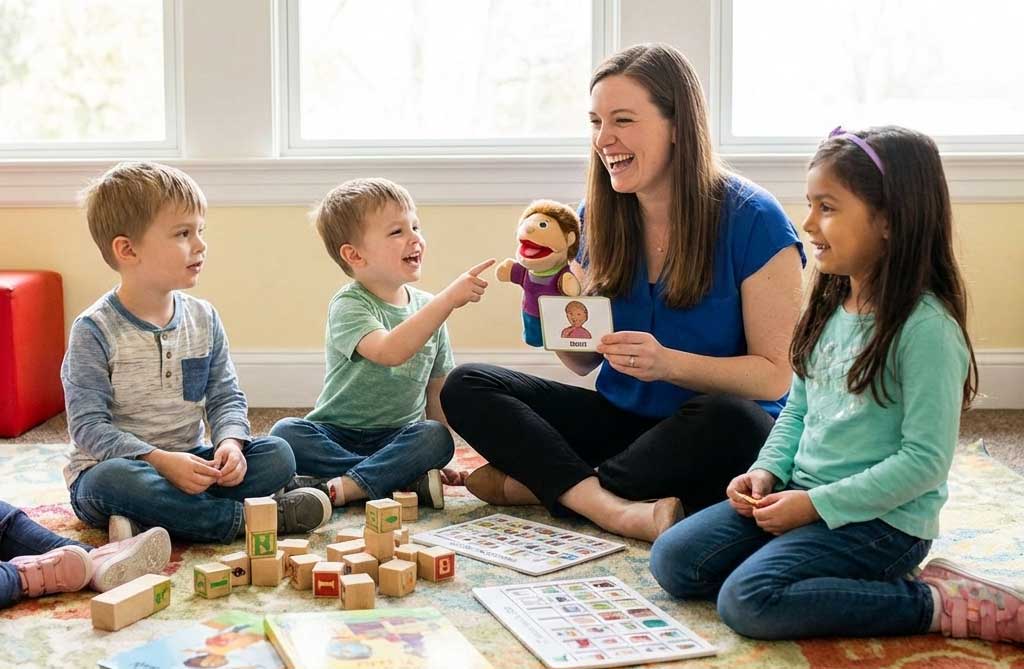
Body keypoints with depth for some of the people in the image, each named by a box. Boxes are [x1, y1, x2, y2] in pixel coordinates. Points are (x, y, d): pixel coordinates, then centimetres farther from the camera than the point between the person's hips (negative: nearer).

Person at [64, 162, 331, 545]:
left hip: (189, 464, 5)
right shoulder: (95, 330, -12)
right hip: (115, 467, -5)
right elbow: (88, 427, -16)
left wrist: (231, 442, -16)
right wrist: (161, 461, -27)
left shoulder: (203, 319, 4)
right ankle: (246, 519, -29)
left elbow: (226, 397, 7)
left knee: (278, 455, -14)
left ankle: (147, 519, -26)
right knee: (114, 480, -39)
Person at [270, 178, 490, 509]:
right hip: (337, 434, -3)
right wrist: (449, 299, -36)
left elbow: (437, 390, 12)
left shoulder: (429, 307, 6)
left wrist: (437, 456, 6)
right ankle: (407, 480, -33)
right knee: (286, 433, -30)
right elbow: (390, 351, -32)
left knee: (436, 437, -28)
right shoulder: (348, 306, -12)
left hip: (399, 439, 3)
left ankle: (338, 488, -32)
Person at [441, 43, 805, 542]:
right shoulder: (598, 218, 2)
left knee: (730, 421, -39)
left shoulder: (751, 220, -12)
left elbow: (775, 376, -13)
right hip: (620, 421, 5)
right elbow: (584, 361, 8)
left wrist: (669, 364, -27)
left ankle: (539, 483, -19)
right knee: (466, 387, -11)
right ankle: (621, 511, -31)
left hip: (706, 444, -5)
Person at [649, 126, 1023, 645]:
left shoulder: (926, 327, -19)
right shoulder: (831, 309, 6)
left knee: (747, 602, -26)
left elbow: (925, 459, -20)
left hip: (883, 519, -8)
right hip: (804, 496, 9)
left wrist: (816, 504, -19)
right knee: (672, 562, -1)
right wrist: (767, 472, -1)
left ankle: (934, 603, -11)